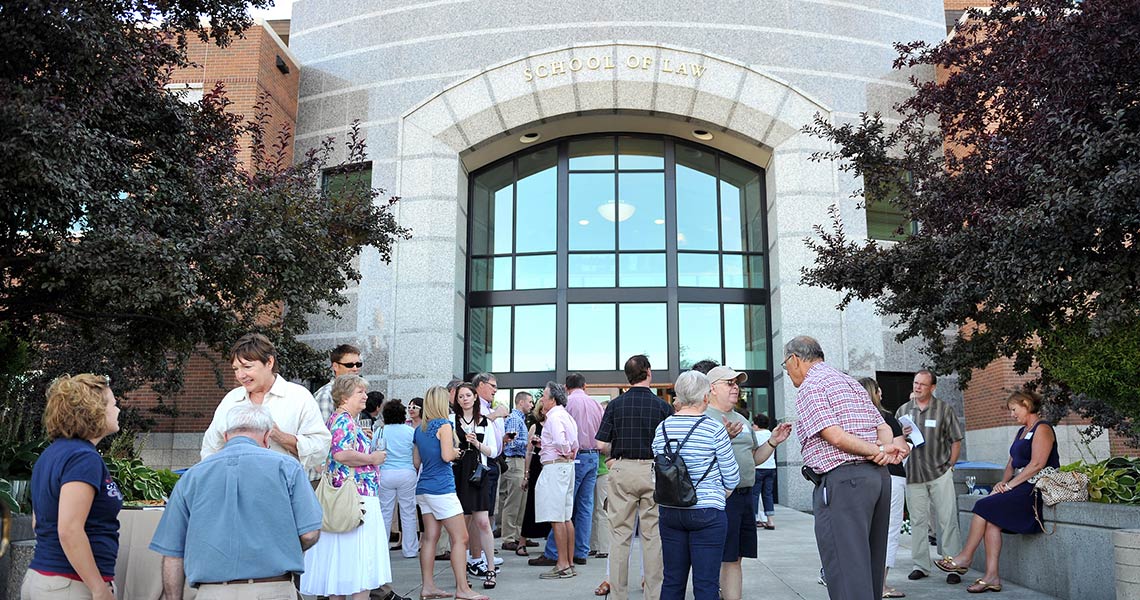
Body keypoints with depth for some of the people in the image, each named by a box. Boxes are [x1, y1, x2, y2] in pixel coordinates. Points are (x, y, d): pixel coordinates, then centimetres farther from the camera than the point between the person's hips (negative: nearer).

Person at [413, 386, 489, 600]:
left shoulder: (419, 429, 13)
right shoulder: (444, 425, -10)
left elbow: (416, 462, 17)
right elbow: (447, 456, -19)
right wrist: (456, 452, 1)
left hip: (423, 488, 8)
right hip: (441, 488, -8)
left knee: (430, 537, 9)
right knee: (460, 538, -4)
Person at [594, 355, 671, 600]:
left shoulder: (615, 405, 1)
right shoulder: (663, 406, -2)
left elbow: (602, 444, -3)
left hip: (622, 470, 1)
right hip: (653, 471, -1)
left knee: (620, 534, 6)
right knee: (653, 535, 6)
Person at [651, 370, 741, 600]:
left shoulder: (662, 428, 3)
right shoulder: (714, 429, -11)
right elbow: (732, 478, -4)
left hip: (668, 511, 5)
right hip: (707, 514, -5)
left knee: (672, 581, 13)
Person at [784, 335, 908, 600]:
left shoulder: (809, 387, -5)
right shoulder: (851, 382, 22)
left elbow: (835, 436, -16)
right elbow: (884, 428, 15)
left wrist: (879, 450, -7)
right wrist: (886, 450, -4)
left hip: (842, 481, -9)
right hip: (878, 477, 9)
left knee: (846, 568, -8)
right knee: (871, 563, 15)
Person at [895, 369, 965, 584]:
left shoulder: (944, 409, 3)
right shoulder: (903, 410, 10)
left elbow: (956, 441, 5)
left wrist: (949, 466, -2)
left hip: (940, 473, -2)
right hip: (913, 475, 2)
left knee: (948, 520, -2)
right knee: (918, 521, 7)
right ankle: (921, 565, 15)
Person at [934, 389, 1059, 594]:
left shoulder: (1042, 429, -6)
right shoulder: (1021, 432, 23)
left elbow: (1037, 464, -16)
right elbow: (1012, 464, 20)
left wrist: (1010, 485, -17)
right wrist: (1003, 482, 0)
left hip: (1036, 488, -8)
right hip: (1021, 487, 8)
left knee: (985, 506, -19)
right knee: (991, 519, -14)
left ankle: (965, 558, -9)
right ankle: (992, 577, -18)